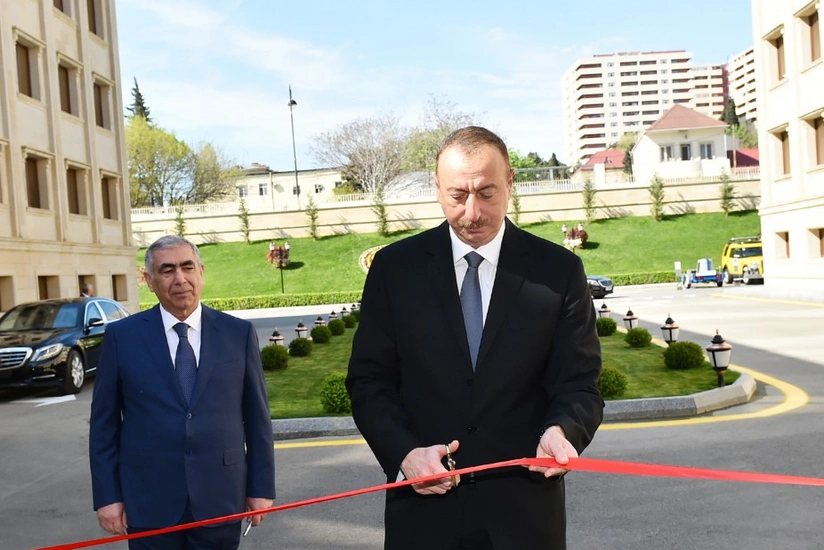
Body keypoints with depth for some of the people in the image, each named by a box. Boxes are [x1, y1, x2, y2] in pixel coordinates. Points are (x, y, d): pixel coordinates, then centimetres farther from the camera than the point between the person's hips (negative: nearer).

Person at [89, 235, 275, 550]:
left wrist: (261, 486, 3)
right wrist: (107, 495, -1)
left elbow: (257, 417, 3)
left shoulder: (239, 333, 1)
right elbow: (104, 423, 3)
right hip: (149, 503, 0)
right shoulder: (122, 336, 0)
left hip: (221, 499, 1)